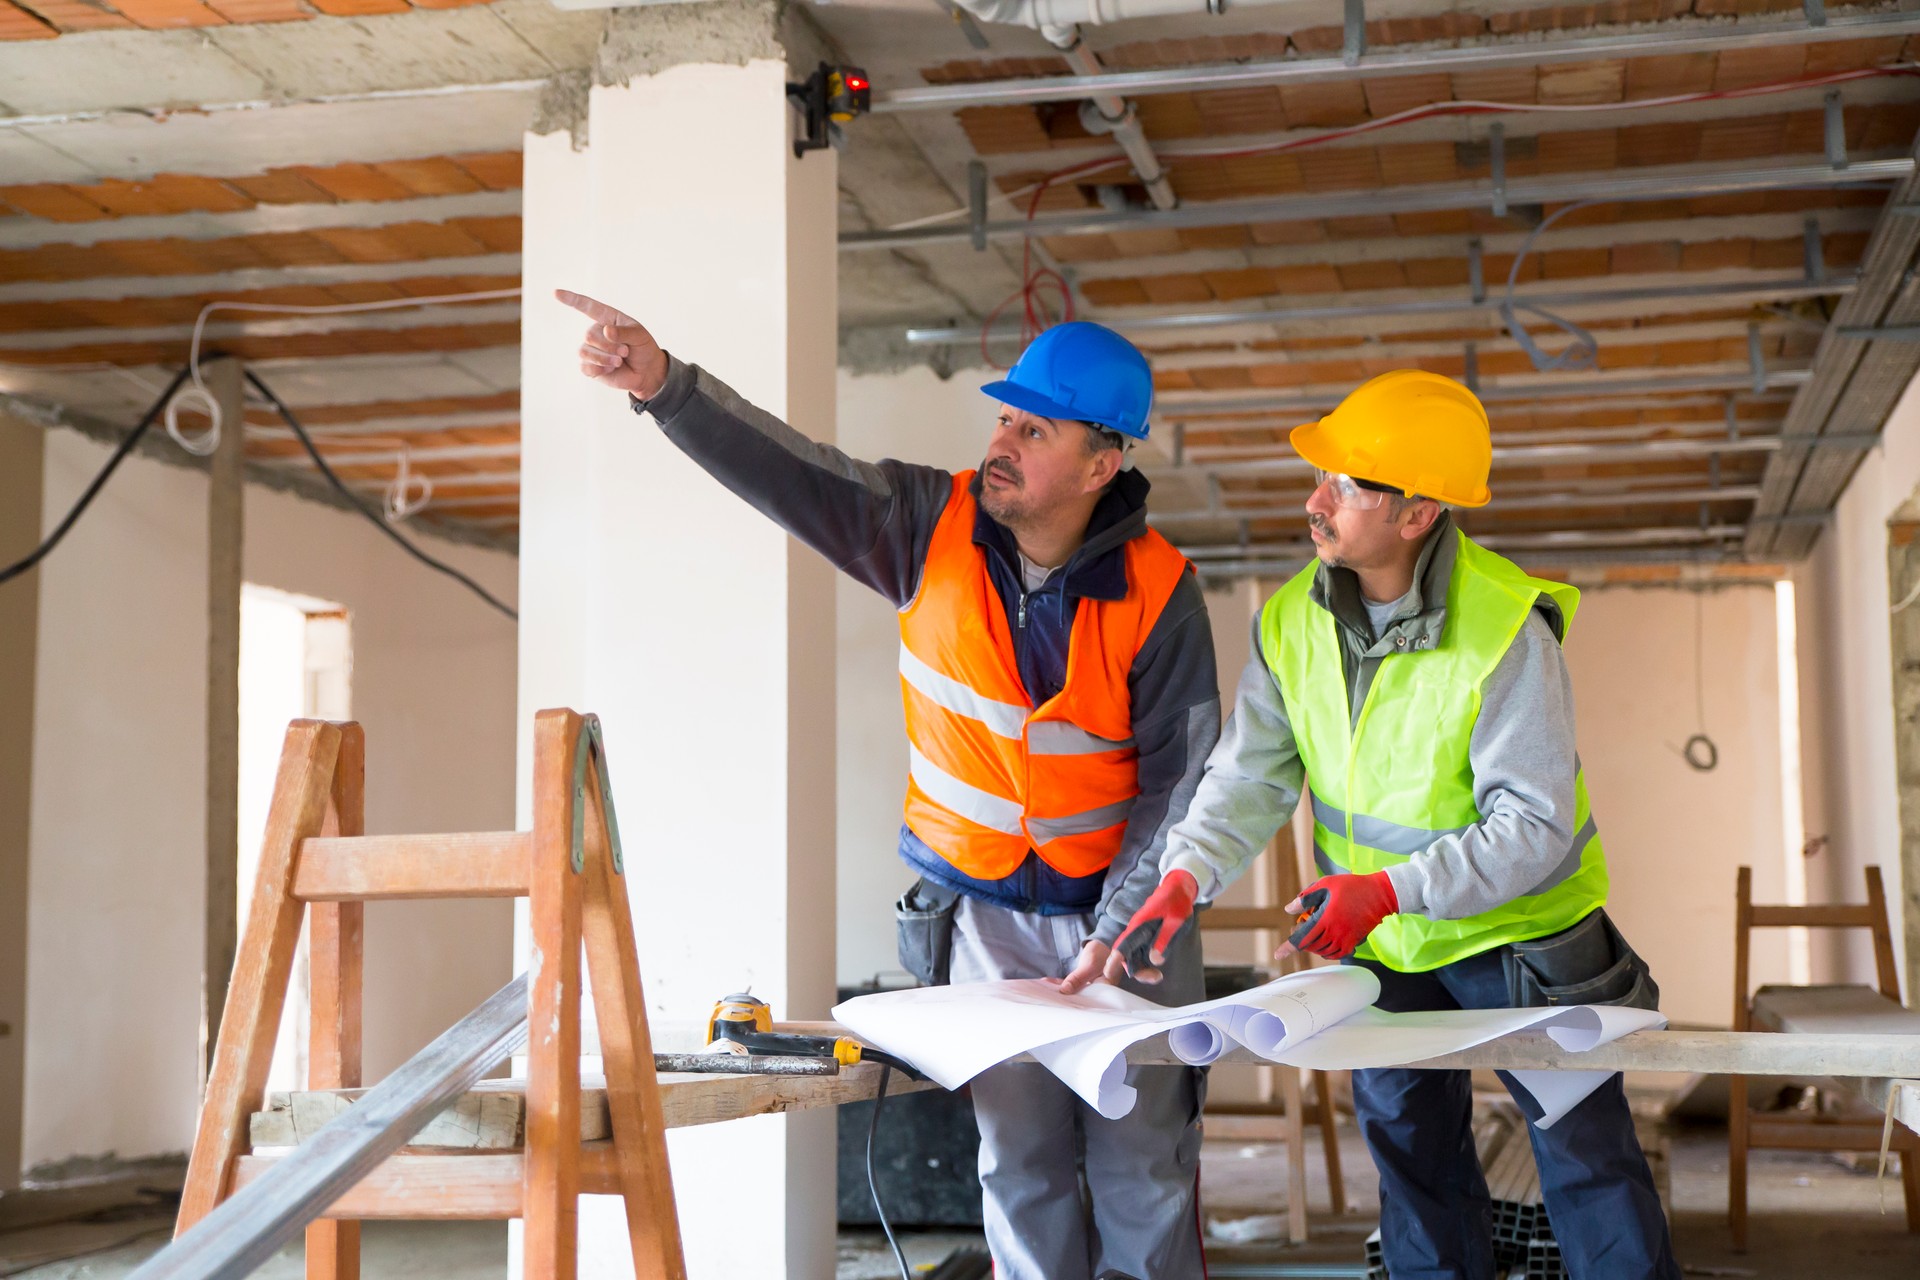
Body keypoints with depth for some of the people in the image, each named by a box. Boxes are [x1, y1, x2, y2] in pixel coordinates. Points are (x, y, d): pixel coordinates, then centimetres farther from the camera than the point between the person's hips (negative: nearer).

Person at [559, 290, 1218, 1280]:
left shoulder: (1157, 592, -15)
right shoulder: (931, 524, -10)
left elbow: (1181, 775, -11)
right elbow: (784, 467, -19)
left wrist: (1119, 929, -16)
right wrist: (664, 384, -35)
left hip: (1128, 907, -1)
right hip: (986, 910, 2)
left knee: (1145, 1165, 9)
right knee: (1020, 1161, 9)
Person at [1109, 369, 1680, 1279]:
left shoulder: (1506, 631, -27)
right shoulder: (1291, 620, -9)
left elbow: (1534, 823, -26)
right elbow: (1251, 776, -6)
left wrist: (1391, 889, -36)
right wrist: (1186, 876, -24)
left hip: (1517, 931, -5)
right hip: (1380, 942, 5)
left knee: (1585, 1153, 3)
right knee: (1410, 1157, 17)